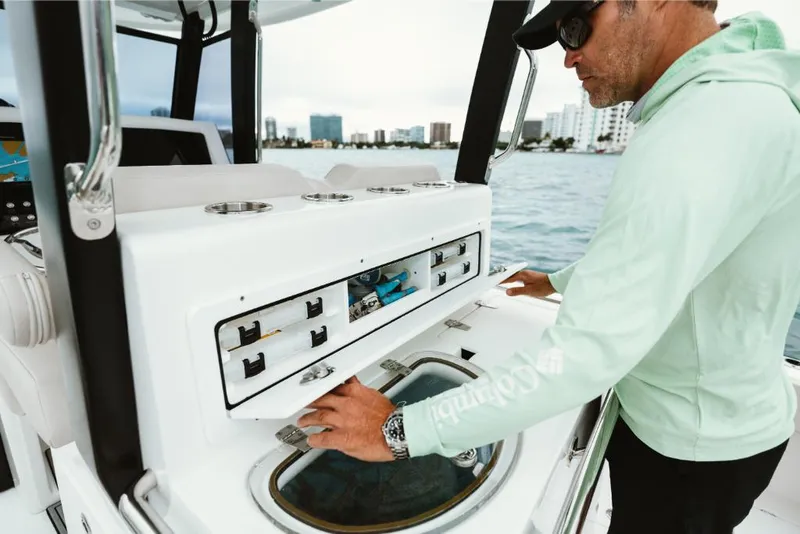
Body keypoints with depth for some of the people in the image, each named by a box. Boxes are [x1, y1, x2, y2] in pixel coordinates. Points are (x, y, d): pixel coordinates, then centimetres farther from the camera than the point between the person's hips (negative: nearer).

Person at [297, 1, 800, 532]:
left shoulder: (707, 124, -32)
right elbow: (650, 247, 16)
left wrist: (400, 431, -32)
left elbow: (586, 352, -39)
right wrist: (559, 282, 24)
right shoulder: (731, 97, 5)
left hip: (697, 447, -8)